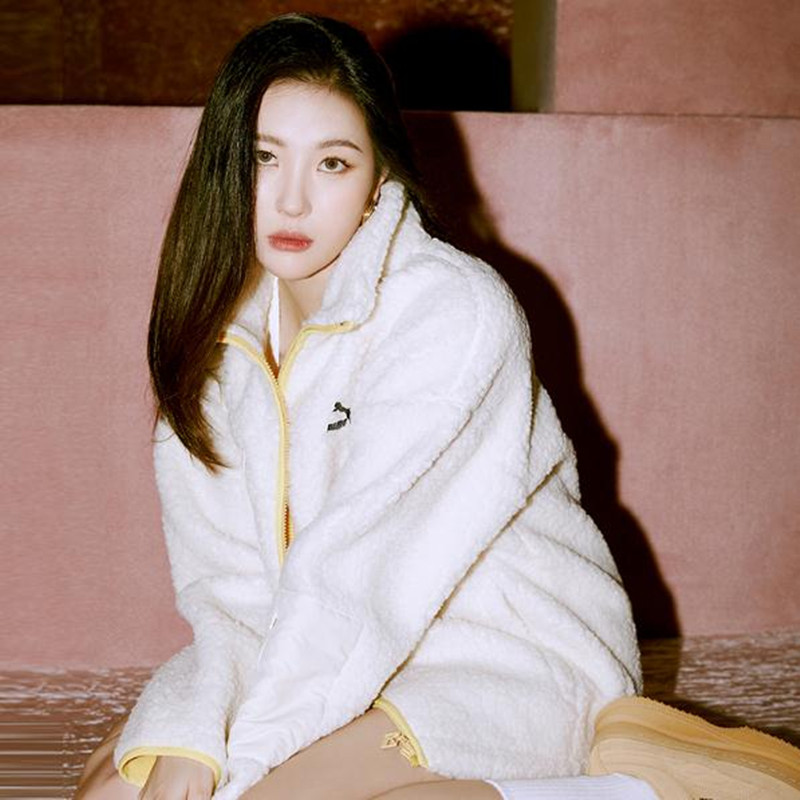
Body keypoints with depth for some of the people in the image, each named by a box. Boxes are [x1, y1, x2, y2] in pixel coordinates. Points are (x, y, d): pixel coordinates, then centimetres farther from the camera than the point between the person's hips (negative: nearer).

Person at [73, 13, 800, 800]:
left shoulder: (456, 312, -21)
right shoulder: (221, 320, 0)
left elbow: (359, 572, -25)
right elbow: (224, 570, -4)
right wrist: (184, 734, -21)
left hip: (513, 656, -7)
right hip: (347, 647, 7)